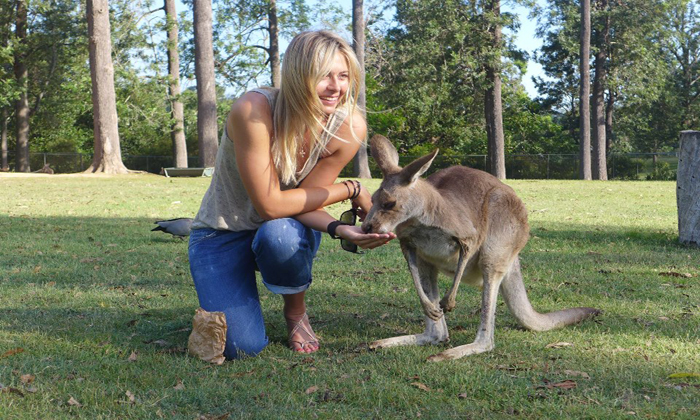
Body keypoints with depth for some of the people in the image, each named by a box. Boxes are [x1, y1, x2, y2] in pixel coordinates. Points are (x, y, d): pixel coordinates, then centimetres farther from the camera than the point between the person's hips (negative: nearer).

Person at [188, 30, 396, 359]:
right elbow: (270, 205, -29)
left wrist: (340, 228, -35)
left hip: (288, 229, 3)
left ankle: (296, 313, -3)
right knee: (241, 347, -19)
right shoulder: (253, 110, -30)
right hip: (224, 232, -2)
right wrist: (350, 190, -22)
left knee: (279, 235, -37)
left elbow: (302, 201, -14)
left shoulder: (349, 126, -19)